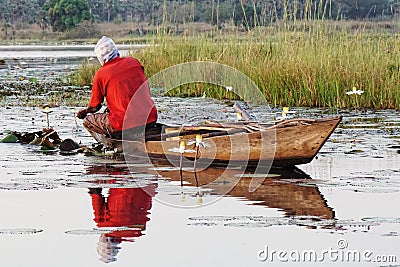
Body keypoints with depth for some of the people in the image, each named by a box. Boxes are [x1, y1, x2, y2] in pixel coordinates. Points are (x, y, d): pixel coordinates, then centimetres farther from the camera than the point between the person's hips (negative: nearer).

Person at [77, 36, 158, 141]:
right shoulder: (134, 62, 10)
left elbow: (94, 107, 8)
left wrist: (83, 112, 33)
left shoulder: (100, 74, -1)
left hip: (124, 126, -5)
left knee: (87, 121, 14)